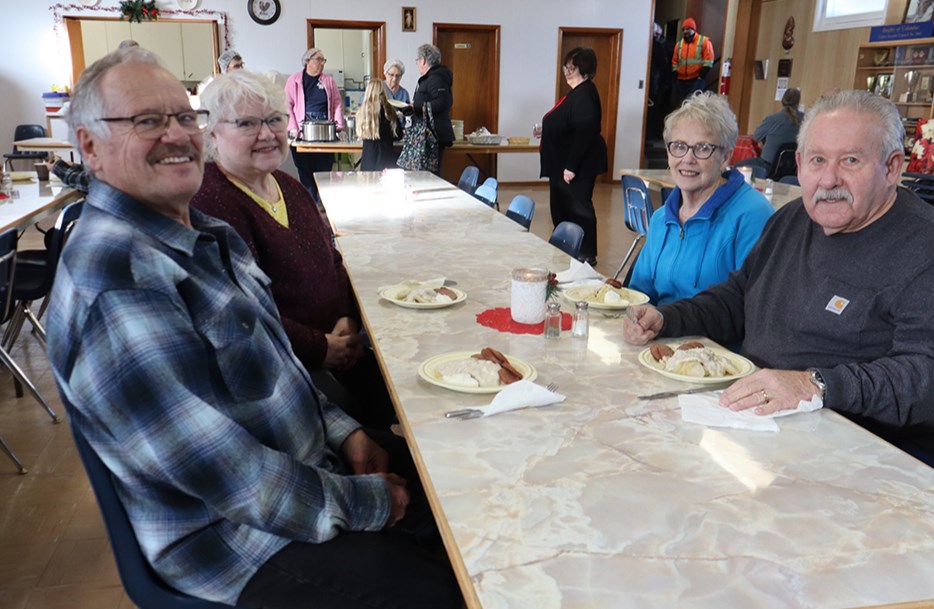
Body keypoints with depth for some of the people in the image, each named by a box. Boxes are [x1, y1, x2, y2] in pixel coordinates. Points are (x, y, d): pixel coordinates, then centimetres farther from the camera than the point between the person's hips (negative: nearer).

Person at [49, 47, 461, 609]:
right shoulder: (115, 282, -27)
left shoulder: (204, 234, 5)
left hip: (311, 459, 9)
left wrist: (344, 431, 1)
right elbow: (225, 473, -28)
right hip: (244, 542, -9)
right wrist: (367, 504, -18)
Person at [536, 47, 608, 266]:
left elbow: (584, 133, -27)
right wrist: (547, 131, 18)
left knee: (578, 209, -2)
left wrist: (571, 166, -27)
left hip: (578, 166, -11)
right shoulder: (578, 92, 13)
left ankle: (587, 255, 10)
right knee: (561, 208, 16)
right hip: (565, 164, 11)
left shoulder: (585, 95, -19)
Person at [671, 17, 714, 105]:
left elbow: (708, 62, -6)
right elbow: (675, 62, 17)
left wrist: (701, 77, -12)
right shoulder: (679, 44, 15)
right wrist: (676, 78, 8)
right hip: (681, 81, 5)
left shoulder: (704, 41, -1)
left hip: (697, 80, -5)